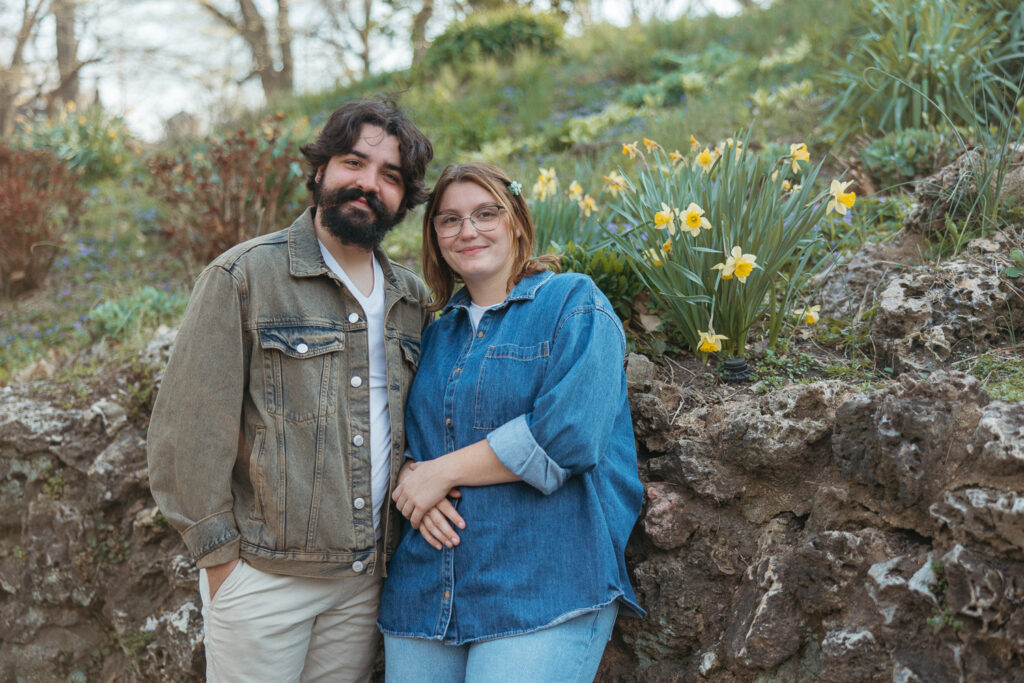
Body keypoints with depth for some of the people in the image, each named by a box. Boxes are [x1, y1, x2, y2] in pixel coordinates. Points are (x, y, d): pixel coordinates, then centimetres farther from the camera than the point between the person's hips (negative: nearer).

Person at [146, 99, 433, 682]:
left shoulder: (413, 299, 9)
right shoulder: (243, 275, -7)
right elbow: (189, 429, -9)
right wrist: (218, 552, -10)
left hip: (367, 579, 5)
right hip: (262, 574, -4)